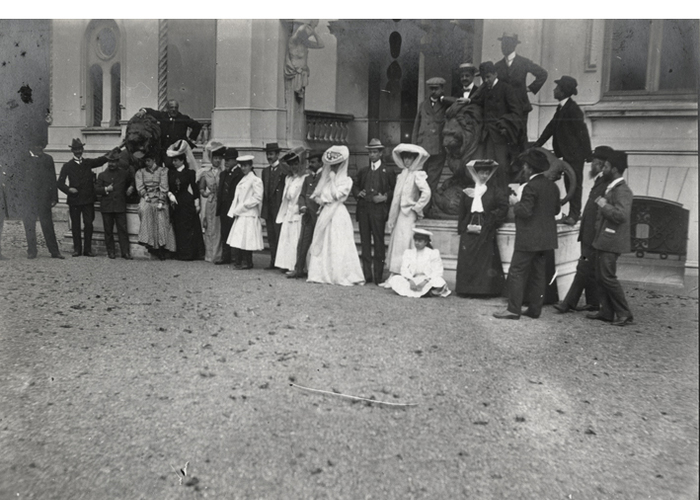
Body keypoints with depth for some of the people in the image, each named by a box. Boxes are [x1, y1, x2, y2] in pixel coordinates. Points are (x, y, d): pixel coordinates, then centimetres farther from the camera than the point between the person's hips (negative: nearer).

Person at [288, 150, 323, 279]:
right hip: (308, 216, 6)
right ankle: (299, 269, 12)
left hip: (320, 215, -6)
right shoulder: (308, 177, 16)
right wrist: (302, 206, 0)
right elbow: (302, 195, 18)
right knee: (302, 244, 6)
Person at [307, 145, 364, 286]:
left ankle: (341, 275, -6)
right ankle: (322, 273, 7)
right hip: (325, 214, 6)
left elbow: (336, 195, -12)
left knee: (338, 246, -8)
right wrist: (321, 200, -5)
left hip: (338, 214, -6)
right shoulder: (326, 179, 17)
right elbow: (317, 195, 16)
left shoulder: (346, 180, -1)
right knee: (322, 244, 4)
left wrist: (333, 179, -7)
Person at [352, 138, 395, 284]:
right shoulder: (363, 171, 18)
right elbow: (354, 185, 26)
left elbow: (395, 189, 2)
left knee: (379, 242, -4)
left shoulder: (387, 172, 4)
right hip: (363, 210, 4)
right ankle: (367, 275, 8)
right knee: (365, 242, 4)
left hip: (378, 210, -4)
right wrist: (358, 193, 6)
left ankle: (378, 276, 0)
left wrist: (385, 197, -11)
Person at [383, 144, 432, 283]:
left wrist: (416, 207, -14)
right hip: (398, 214, 8)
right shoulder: (402, 174, 16)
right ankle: (393, 276, 10)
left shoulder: (417, 174, -8)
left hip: (408, 214, -8)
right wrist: (391, 217, 12)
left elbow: (426, 193, -22)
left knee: (403, 244, -9)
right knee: (395, 243, 7)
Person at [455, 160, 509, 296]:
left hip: (486, 232, -3)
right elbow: (462, 212, 14)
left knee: (486, 259, -5)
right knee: (467, 260, 0)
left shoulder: (495, 190, 2)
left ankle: (485, 289, 1)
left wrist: (487, 224, -11)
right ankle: (467, 289, 5)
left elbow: (503, 209, -6)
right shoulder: (468, 190, 12)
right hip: (469, 230, 3)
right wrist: (464, 226, -1)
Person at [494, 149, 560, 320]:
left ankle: (513, 309, -3)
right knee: (538, 273, 12)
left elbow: (526, 211, -23)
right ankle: (535, 309, 16)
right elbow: (556, 210, 17)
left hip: (529, 238, -8)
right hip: (545, 238, 9)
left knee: (517, 272, -3)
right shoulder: (552, 186, 9)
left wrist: (515, 204, -6)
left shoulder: (531, 187, -17)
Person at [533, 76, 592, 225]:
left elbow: (581, 131, -18)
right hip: (567, 152, 9)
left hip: (576, 153, -9)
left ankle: (574, 214, 5)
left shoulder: (573, 109, -18)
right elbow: (551, 127, 15)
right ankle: (573, 213, 21)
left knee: (575, 182, -2)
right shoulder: (561, 107, 9)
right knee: (568, 182, 13)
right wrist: (537, 145, 15)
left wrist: (587, 154, -17)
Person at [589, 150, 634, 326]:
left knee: (608, 277, -8)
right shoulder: (610, 188, 17)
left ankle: (624, 313, 2)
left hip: (611, 242, -10)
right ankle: (607, 312, 18)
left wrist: (604, 205, -16)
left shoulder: (623, 191, -14)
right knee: (601, 277, 12)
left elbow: (621, 215, -26)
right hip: (602, 241, 10)